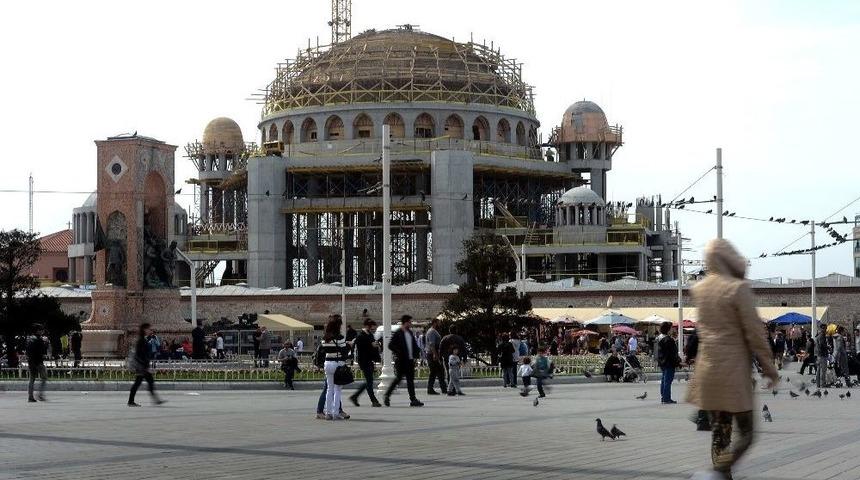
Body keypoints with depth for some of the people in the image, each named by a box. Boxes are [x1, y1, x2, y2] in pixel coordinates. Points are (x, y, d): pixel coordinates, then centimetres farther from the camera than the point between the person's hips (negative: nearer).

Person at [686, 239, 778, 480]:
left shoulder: (699, 288, 7)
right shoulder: (738, 288, -14)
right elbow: (754, 332, -12)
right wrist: (769, 367, -4)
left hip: (708, 368, 7)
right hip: (734, 369, -7)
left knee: (719, 429, 12)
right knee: (746, 432, 0)